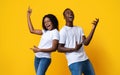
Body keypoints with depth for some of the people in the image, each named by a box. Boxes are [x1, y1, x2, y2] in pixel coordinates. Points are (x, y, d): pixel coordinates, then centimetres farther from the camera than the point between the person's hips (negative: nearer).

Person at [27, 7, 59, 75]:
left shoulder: (55, 32, -8)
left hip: (45, 58, -7)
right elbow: (32, 30, 15)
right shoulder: (45, 31, 11)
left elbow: (54, 48, -14)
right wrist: (28, 16, 16)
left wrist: (39, 50, -20)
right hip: (37, 57, 7)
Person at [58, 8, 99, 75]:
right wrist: (74, 49, -19)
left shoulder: (79, 29, 15)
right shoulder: (63, 31, -3)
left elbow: (86, 43, 2)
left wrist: (93, 28, -5)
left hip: (85, 59, 7)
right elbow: (59, 48, -7)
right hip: (74, 62, -7)